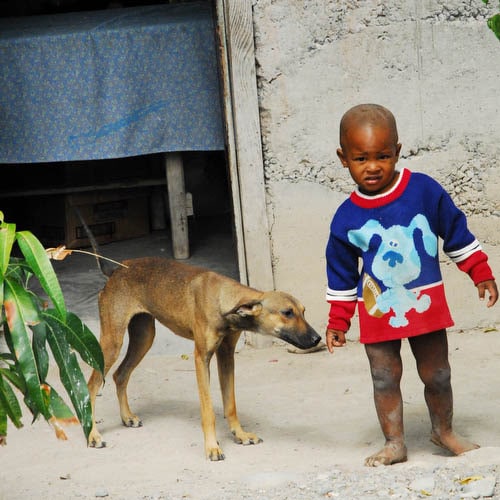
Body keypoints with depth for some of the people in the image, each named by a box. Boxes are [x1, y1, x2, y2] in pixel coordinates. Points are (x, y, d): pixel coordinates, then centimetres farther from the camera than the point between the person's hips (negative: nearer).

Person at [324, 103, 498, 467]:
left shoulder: (424, 190, -10)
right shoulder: (346, 219, -7)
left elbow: (457, 233, 2)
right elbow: (342, 274, 4)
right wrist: (338, 321, 6)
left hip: (425, 302, 0)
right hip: (378, 310, 0)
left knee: (437, 374, 11)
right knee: (384, 378, 1)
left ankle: (443, 431, 32)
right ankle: (395, 444, 12)